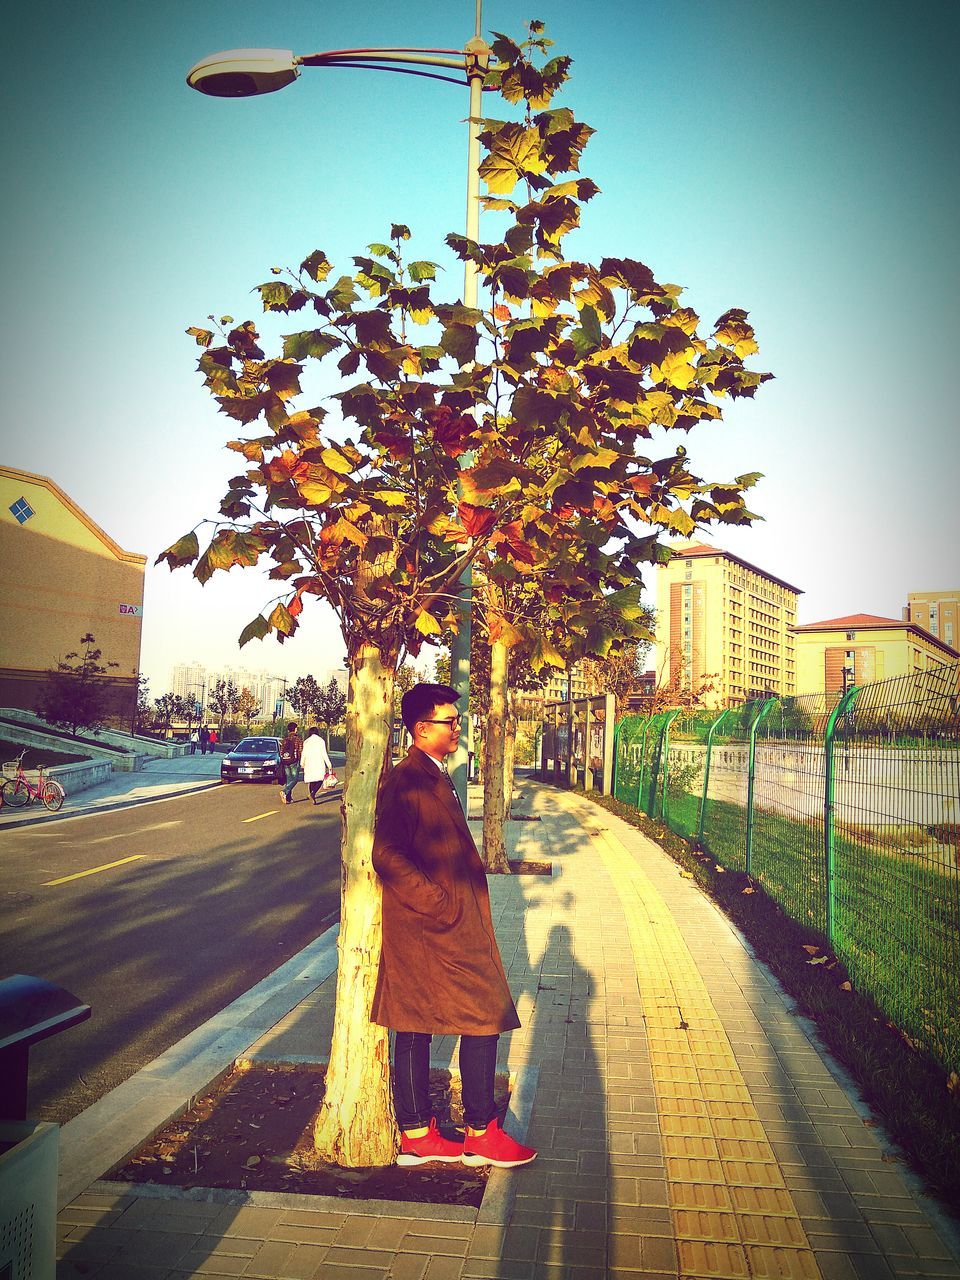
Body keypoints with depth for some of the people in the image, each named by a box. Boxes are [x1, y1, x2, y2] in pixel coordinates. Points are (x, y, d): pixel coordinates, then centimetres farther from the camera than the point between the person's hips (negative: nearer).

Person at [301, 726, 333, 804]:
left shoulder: (306, 742, 4)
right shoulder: (321, 741, -1)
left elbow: (303, 754, 4)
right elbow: (324, 754, -4)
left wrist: (302, 765, 16)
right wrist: (329, 764, 1)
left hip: (309, 764, 2)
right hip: (319, 764, -2)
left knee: (311, 781, 10)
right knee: (320, 780, 4)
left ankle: (313, 799, 10)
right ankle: (313, 793, -21)